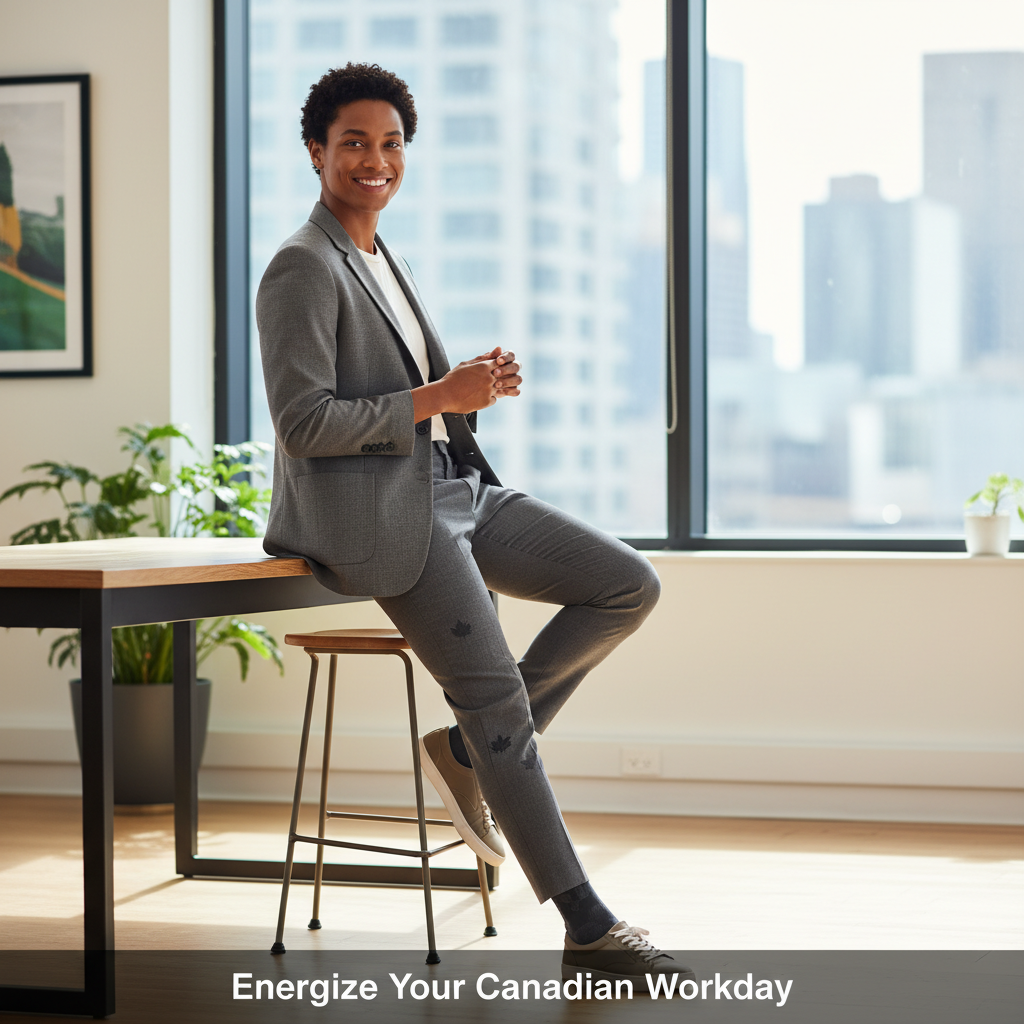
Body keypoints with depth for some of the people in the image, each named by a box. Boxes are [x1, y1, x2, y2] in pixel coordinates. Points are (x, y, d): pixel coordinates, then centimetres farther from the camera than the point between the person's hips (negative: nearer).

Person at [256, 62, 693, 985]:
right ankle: (588, 930, -7)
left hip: (457, 488, 9)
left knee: (630, 587, 0)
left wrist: (476, 384, 4)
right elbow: (304, 424, -17)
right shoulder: (303, 269, -10)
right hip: (377, 511, -9)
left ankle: (471, 749, 5)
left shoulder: (391, 266, 19)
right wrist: (436, 396, -18)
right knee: (499, 697, -13)